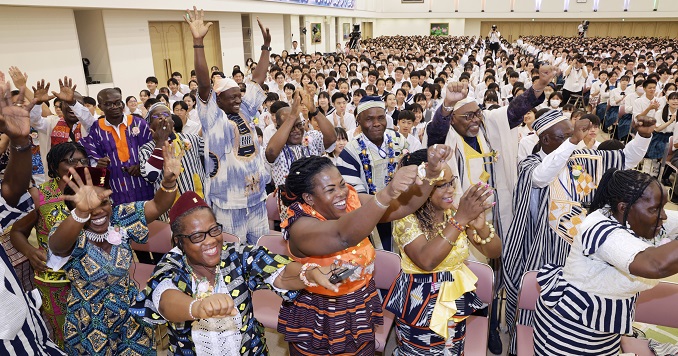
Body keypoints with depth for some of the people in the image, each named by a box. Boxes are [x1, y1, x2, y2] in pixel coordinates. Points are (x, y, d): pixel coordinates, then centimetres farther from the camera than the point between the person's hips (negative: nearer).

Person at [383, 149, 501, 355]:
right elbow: (427, 261, -32)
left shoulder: (456, 211, -4)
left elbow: (494, 252, -4)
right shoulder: (406, 218, -18)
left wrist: (481, 226, -25)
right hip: (421, 302, -5)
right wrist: (460, 219, -33)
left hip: (456, 299, 5)